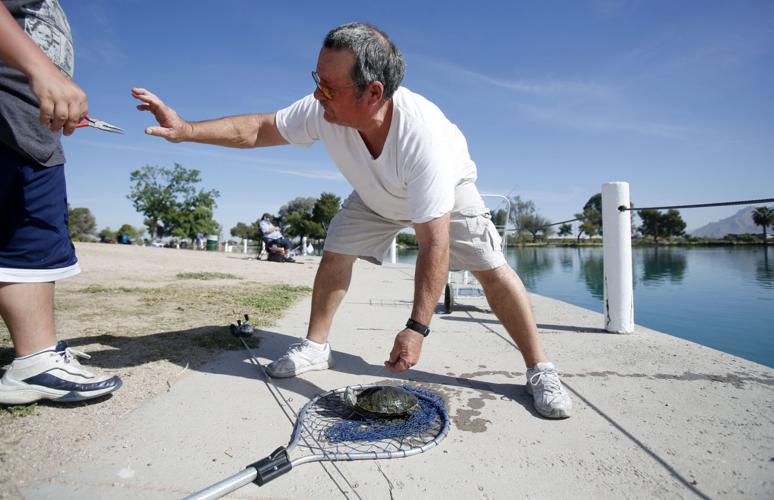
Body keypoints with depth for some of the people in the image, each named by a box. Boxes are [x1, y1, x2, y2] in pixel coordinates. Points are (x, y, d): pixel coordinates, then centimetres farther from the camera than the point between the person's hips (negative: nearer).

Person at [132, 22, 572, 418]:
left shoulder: (423, 136, -44)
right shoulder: (322, 111, -30)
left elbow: (434, 246, -44)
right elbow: (259, 129, -14)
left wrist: (417, 328, -44)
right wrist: (187, 129, -22)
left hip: (447, 189, -4)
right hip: (376, 196, 5)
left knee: (491, 268, -17)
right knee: (335, 254, -5)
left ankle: (540, 370, -2)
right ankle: (316, 347, 13)